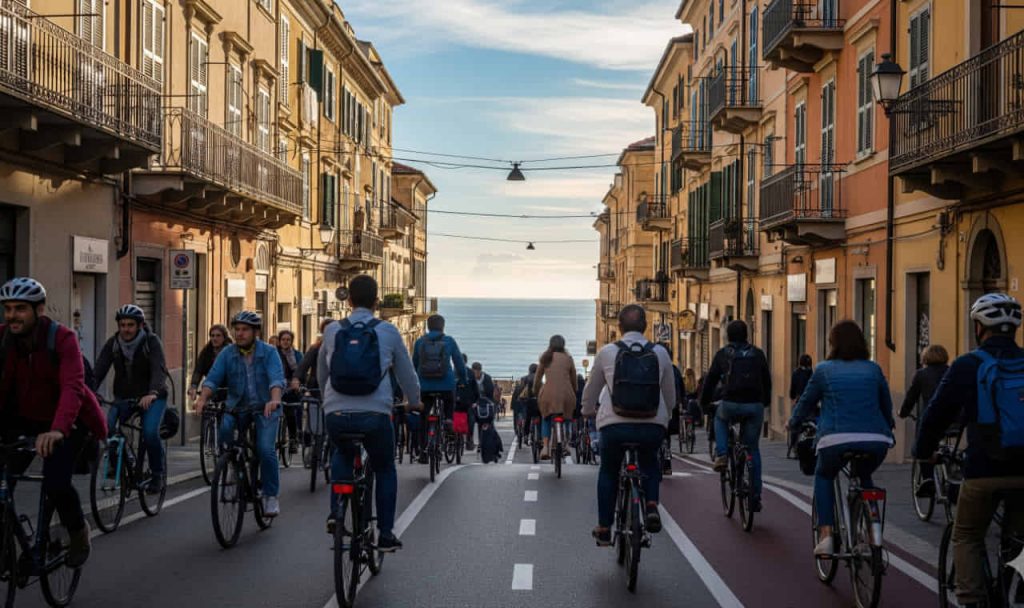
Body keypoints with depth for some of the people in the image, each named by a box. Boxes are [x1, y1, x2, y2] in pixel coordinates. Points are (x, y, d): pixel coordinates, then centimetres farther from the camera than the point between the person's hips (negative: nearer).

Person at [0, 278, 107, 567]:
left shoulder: (62, 339, -23)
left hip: (64, 421, -4)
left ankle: (79, 532, 11)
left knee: (56, 483, -20)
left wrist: (57, 430, -51)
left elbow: (73, 387, -35)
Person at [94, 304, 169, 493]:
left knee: (150, 432, -26)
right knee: (107, 427, -21)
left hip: (151, 397, -3)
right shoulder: (113, 343, -3)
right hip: (123, 397, 4)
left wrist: (152, 393, -46)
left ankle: (158, 474, -3)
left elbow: (159, 369, -28)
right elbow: (99, 370, -13)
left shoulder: (152, 342, -14)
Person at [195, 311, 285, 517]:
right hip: (237, 408, 3)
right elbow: (212, 378, -11)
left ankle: (271, 496, -2)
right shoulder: (227, 353, 0)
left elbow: (277, 379, -21)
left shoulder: (269, 352, -7)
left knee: (266, 450, -18)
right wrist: (202, 399, -30)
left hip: (265, 409, -2)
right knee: (224, 428, -26)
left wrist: (274, 400, -40)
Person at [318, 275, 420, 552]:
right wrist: (415, 402, 31)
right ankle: (385, 534, 17)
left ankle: (336, 512, 17)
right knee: (385, 470, 21)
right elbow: (406, 373, 11)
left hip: (337, 415, 2)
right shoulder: (388, 331, 3)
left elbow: (321, 373, 22)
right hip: (375, 416, -2)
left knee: (342, 454, 33)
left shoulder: (332, 331, 8)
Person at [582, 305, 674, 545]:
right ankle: (652, 506, 6)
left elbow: (591, 390, 18)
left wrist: (588, 411, 38)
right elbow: (670, 396, 15)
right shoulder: (660, 353, 7)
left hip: (614, 425, -1)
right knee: (650, 464, 30)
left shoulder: (607, 353, 4)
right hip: (653, 426, 1)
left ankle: (604, 529, 23)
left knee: (608, 471, 23)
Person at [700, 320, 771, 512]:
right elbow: (767, 380, 20)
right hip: (755, 406, 2)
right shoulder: (757, 354, 14)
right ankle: (755, 497, 11)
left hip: (730, 404, -2)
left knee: (720, 418, 35)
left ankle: (721, 455, 13)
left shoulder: (722, 354, 8)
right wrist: (766, 402, 35)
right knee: (753, 449, 13)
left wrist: (704, 403, 24)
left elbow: (710, 380, 11)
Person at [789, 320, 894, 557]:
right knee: (864, 477, 33)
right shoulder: (873, 369, 17)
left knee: (824, 476, 26)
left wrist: (793, 424, 40)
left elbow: (806, 403, 21)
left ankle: (825, 534, 9)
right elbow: (887, 406, 28)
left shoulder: (824, 370, 10)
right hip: (876, 441, 3)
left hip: (837, 439, -2)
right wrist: (887, 430, 48)